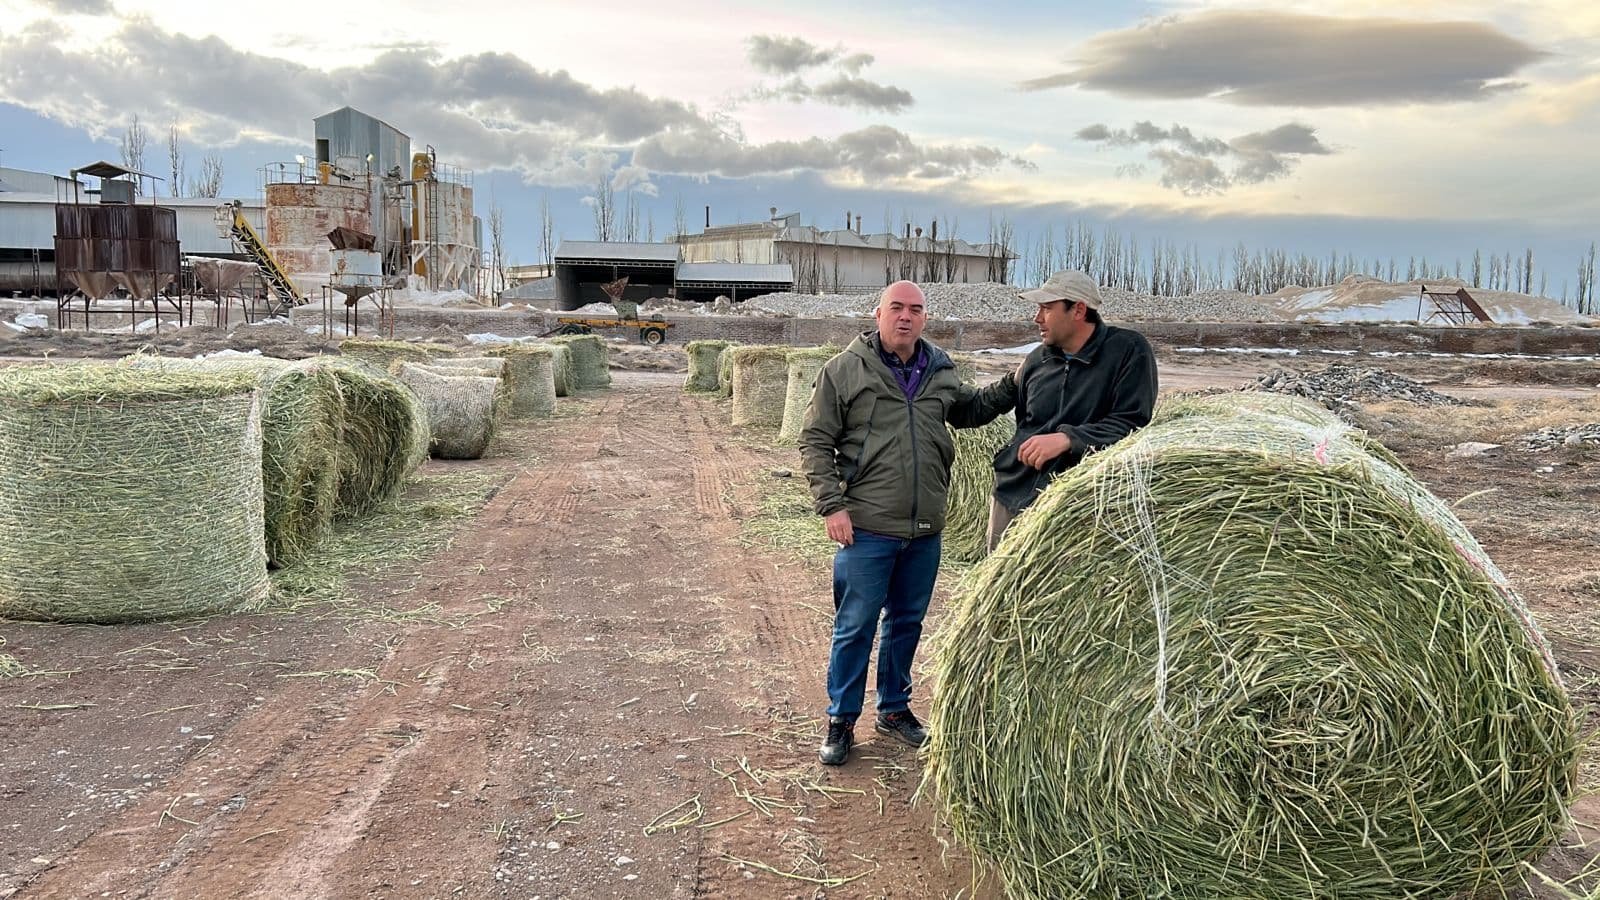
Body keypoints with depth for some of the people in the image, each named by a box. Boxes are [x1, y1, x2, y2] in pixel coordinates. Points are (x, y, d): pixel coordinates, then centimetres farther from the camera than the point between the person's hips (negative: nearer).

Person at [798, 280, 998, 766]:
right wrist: (832, 505, -11)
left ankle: (894, 708, 34)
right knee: (856, 627, 3)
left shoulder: (941, 373, 7)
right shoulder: (845, 370, -6)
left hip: (925, 531, 5)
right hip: (867, 528, -4)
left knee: (907, 622, 16)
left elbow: (972, 410, 23)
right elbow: (815, 441, -5)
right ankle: (841, 720, 18)